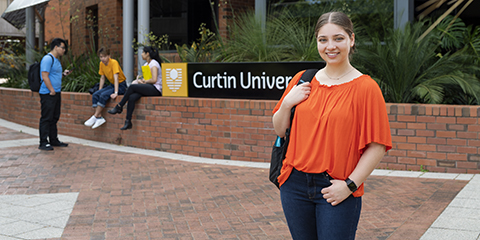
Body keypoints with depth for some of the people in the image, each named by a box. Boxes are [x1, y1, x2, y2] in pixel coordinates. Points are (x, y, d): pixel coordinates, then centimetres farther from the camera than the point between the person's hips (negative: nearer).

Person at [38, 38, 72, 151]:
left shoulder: (56, 60, 19)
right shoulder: (48, 59, -13)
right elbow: (45, 76, -19)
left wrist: (63, 74, 12)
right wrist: (52, 91, -19)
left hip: (56, 93, 10)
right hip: (48, 94, -10)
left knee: (54, 118, 14)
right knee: (46, 118, -6)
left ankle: (54, 140, 22)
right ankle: (43, 143, -3)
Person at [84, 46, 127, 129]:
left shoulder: (114, 62, -20)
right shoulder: (101, 64, 2)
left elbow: (116, 78, -27)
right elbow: (102, 78, 11)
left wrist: (115, 93, -34)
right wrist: (99, 90, 3)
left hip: (121, 86, -7)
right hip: (112, 85, 7)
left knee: (103, 95, -29)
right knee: (95, 95, -14)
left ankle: (94, 117, -21)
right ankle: (99, 117, -19)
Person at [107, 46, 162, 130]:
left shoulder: (154, 64, -9)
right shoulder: (146, 64, 20)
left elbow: (154, 80, -19)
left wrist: (144, 81, -5)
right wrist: (139, 79, 2)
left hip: (155, 89, -8)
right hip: (148, 88, 8)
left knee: (132, 86, -24)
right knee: (132, 97, -19)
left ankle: (119, 107, -12)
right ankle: (128, 122, -24)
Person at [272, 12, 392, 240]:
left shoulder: (365, 87, -7)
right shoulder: (303, 81, 7)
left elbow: (377, 146, -9)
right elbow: (279, 130, 14)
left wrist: (350, 184, -14)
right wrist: (286, 103, -4)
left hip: (337, 191, -4)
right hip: (295, 185, 4)